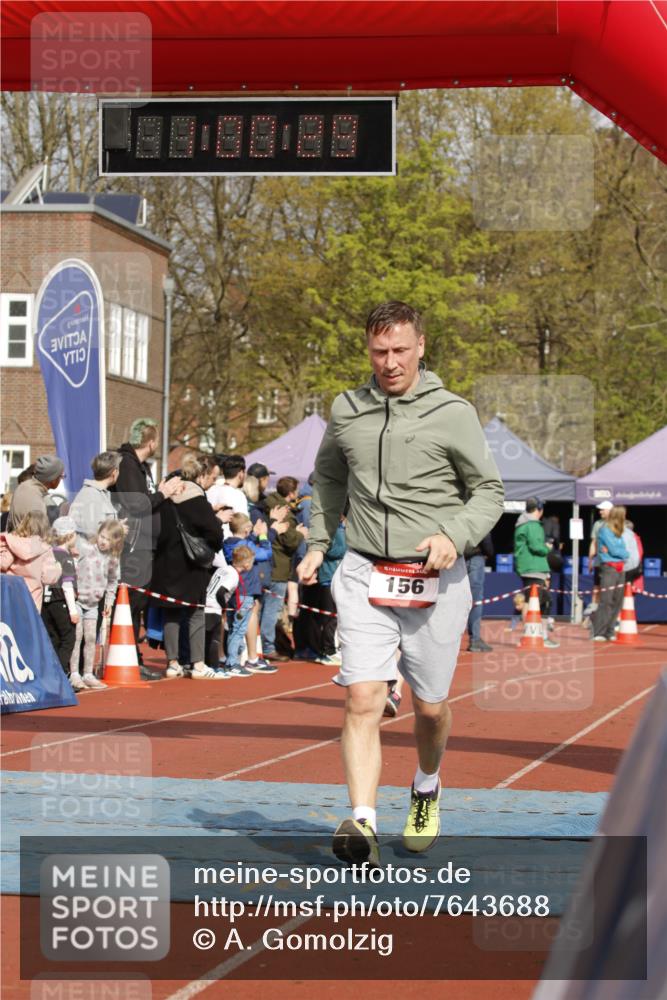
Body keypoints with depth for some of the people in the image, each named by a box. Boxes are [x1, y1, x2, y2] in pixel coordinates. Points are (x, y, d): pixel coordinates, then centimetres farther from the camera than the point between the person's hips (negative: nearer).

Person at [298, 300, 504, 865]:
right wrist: (318, 544, 17)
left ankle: (427, 789, 40)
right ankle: (362, 826, -21)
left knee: (431, 707, 10)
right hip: (364, 575, 1)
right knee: (363, 701, -14)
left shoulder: (453, 414, -3)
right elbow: (329, 479, 26)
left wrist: (454, 536, -15)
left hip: (435, 580, -1)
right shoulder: (347, 411, 8)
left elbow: (489, 492, 3)